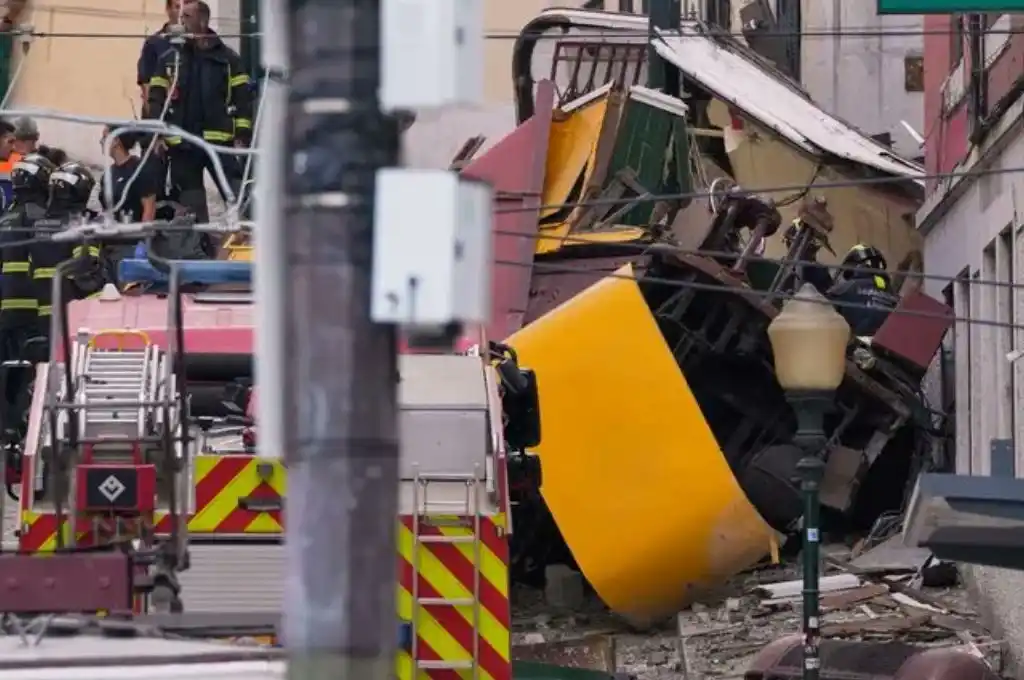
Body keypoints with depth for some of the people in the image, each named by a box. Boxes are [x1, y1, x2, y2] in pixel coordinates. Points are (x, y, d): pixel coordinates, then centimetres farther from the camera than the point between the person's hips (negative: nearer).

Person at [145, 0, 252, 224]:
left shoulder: (228, 58, 5)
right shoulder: (169, 60, 10)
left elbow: (243, 97, 3)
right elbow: (156, 98, 8)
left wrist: (243, 135, -5)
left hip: (220, 141, -3)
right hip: (182, 144, 3)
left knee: (236, 196, -8)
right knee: (191, 205, 7)